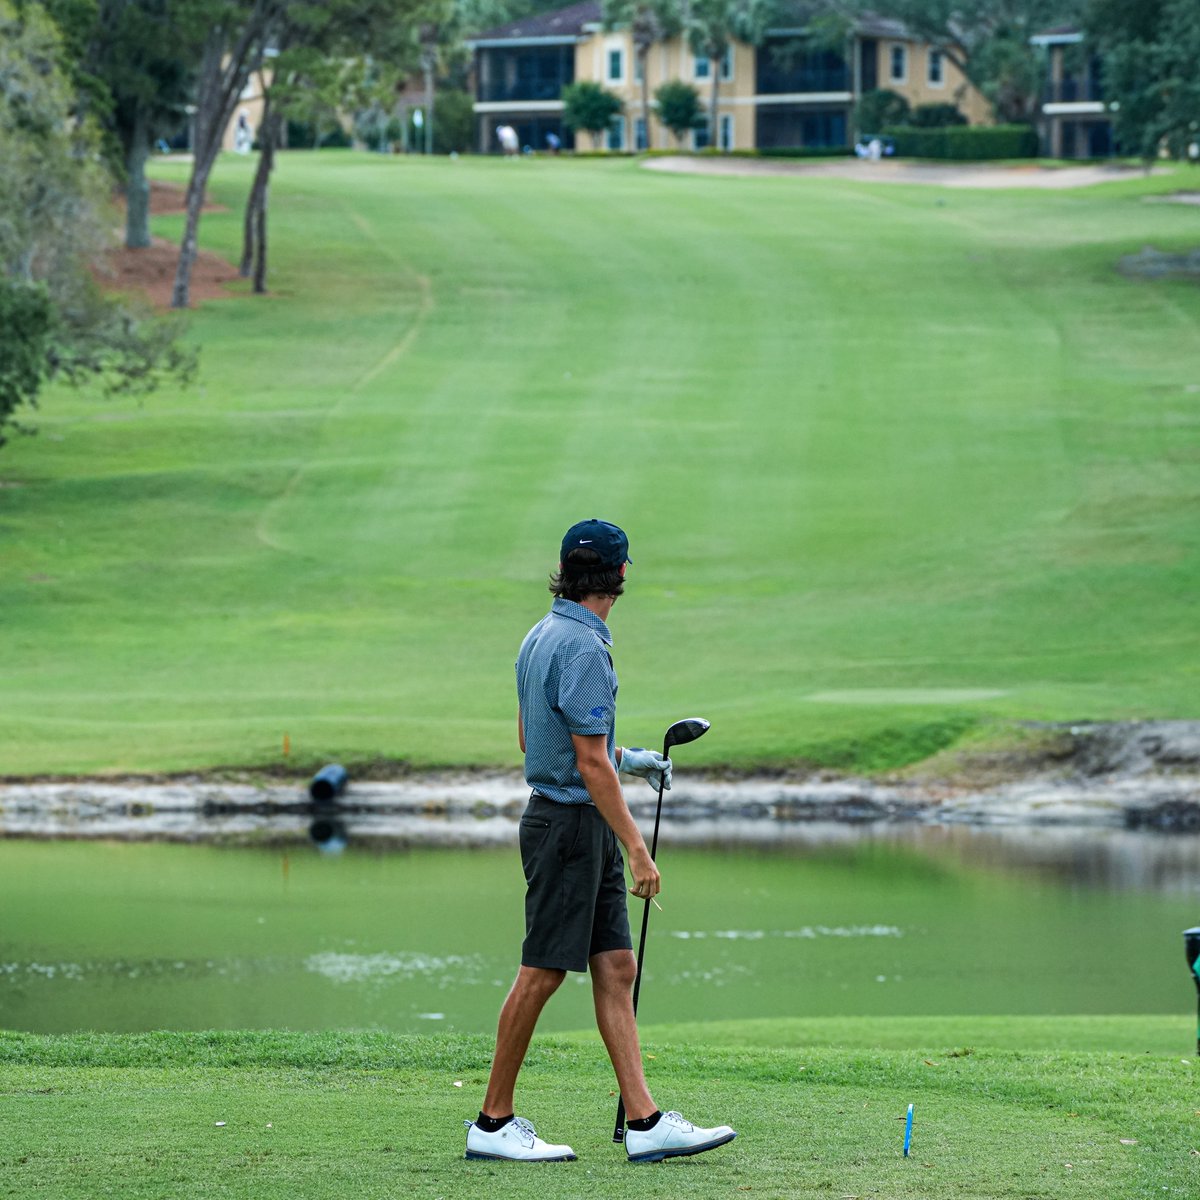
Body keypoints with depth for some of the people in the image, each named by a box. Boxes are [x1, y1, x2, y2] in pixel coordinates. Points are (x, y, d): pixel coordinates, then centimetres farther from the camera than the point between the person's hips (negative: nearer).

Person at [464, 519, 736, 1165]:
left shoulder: (542, 635, 12)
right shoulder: (583, 648, -19)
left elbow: (529, 735, 22)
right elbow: (591, 765, -20)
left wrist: (627, 759, 26)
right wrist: (638, 850, -18)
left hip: (586, 830, 10)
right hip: (569, 823, -10)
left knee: (617, 968, 5)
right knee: (542, 973, -3)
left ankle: (645, 1122, 3)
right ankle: (493, 1122, 5)